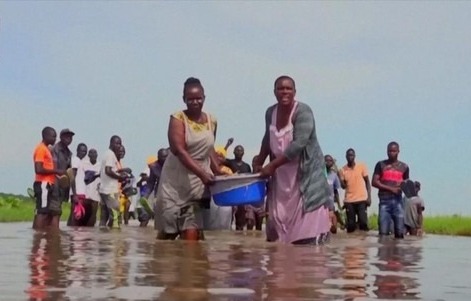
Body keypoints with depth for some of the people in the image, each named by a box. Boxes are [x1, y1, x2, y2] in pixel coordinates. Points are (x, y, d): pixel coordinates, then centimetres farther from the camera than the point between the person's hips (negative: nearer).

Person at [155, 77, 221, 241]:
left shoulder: (212, 121, 7)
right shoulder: (178, 119, -8)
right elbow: (179, 150, -19)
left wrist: (219, 173, 7)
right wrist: (202, 173, -28)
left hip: (199, 183, 3)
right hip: (176, 181, -3)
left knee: (191, 232, -5)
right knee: (167, 231, 4)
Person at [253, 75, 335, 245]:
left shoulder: (302, 111, -16)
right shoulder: (270, 113, 4)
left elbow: (298, 144, -26)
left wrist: (272, 165, -24)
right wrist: (259, 164, 16)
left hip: (307, 172, -6)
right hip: (281, 176, 6)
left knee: (309, 229, -11)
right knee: (278, 222, 5)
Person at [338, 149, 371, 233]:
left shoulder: (362, 166, 1)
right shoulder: (343, 170, 4)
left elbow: (367, 181, 4)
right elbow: (343, 186, 5)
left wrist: (369, 197, -4)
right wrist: (339, 177, -13)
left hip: (362, 199, -1)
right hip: (349, 201, 1)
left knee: (363, 222, -8)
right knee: (350, 224, 1)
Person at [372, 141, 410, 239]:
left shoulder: (404, 167, 13)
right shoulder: (381, 165, 7)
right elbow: (374, 182, -1)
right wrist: (390, 188, -11)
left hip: (398, 200, 2)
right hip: (384, 200, -2)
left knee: (400, 232, -4)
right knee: (383, 232, -6)